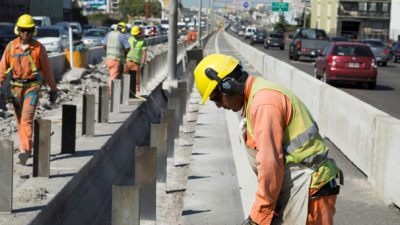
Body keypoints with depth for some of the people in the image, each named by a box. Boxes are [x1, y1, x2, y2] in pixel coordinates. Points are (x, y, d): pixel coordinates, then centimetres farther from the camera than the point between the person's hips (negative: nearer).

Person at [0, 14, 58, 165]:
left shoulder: (38, 48, -4)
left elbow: (47, 70, 3)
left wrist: (53, 89, 7)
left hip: (32, 87, -3)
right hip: (15, 87, 3)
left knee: (27, 118, -16)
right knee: (19, 120, 11)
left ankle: (24, 150, -24)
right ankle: (27, 147, 27)